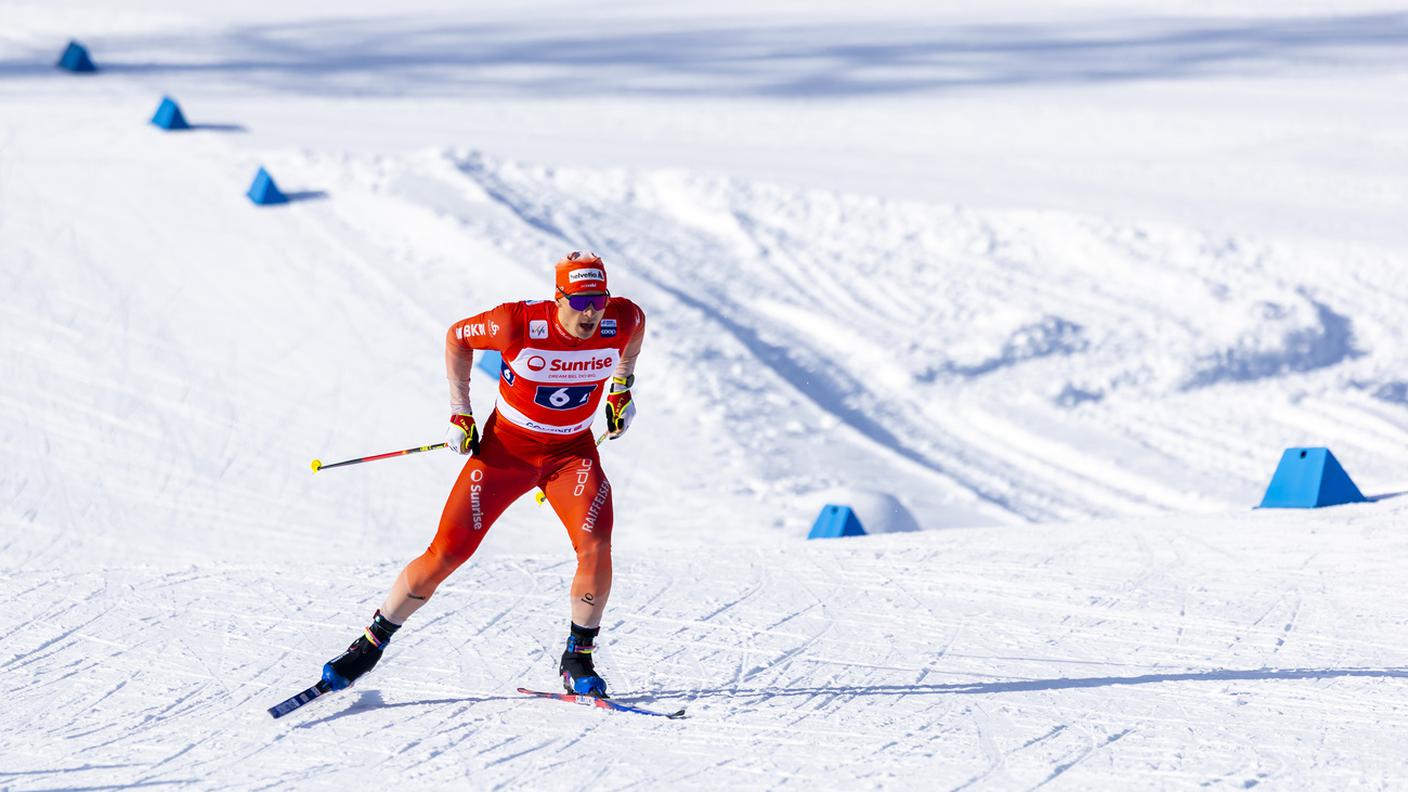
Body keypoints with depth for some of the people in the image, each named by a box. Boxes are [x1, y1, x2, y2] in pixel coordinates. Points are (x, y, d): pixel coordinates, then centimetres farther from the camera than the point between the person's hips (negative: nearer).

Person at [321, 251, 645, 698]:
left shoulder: (622, 320, -18)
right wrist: (460, 414, -6)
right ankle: (370, 645, 10)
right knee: (448, 552, -7)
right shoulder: (519, 323, -26)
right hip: (506, 446, -2)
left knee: (596, 547, -23)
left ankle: (578, 660, -3)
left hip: (572, 452, 2)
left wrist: (622, 390, 11)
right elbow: (457, 337, -6)